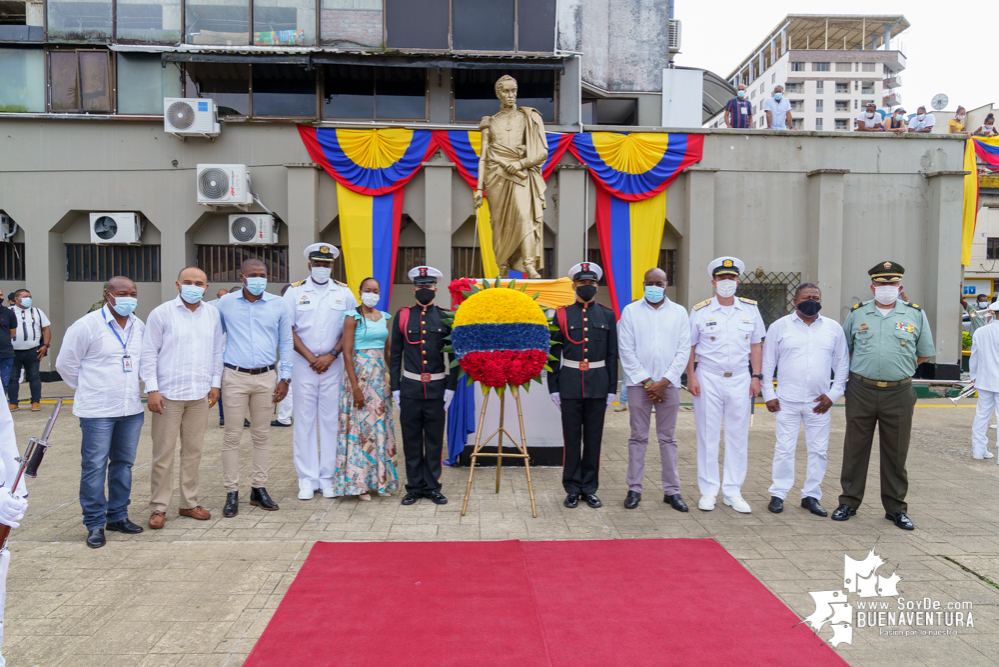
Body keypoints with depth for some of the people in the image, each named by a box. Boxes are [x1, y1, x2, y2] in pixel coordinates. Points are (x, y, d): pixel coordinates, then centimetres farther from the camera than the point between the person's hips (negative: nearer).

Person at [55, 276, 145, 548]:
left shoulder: (139, 327, 7)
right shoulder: (87, 326, -8)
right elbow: (65, 364, -1)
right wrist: (88, 390, 7)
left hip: (131, 409, 5)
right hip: (97, 411, -5)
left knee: (124, 463, 12)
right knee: (95, 466, -1)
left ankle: (118, 516, 25)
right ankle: (95, 524, 10)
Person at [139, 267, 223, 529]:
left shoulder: (213, 314, 9)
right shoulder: (161, 313, -2)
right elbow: (148, 353, -3)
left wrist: (215, 383, 11)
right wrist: (152, 390, -8)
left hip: (200, 394, 4)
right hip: (168, 394, -4)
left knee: (193, 451, 11)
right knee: (163, 452, 1)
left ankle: (189, 503, 22)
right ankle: (158, 507, 12)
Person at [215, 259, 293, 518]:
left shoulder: (278, 304, 5)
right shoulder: (225, 303, 3)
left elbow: (286, 343, 9)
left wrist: (284, 378, 3)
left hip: (266, 377, 1)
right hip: (235, 377, -1)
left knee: (261, 435, 7)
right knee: (232, 435, -1)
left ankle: (258, 489, 17)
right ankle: (231, 493, 7)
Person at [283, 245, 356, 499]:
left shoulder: (344, 293, 7)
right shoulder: (295, 292, 5)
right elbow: (288, 330, 1)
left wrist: (331, 355, -7)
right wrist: (311, 357, -7)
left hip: (333, 364, 1)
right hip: (303, 364, -1)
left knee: (331, 420, 2)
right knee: (304, 421, 0)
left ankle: (329, 478, 11)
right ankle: (307, 480, 8)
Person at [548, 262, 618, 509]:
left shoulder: (607, 315, 6)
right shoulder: (562, 315, 2)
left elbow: (612, 355, 6)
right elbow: (554, 354, 2)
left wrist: (611, 389, 2)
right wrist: (553, 388, -3)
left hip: (598, 384, 1)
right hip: (570, 384, -1)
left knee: (594, 438, 7)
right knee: (571, 438, 4)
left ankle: (590, 488, 18)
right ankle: (572, 489, 15)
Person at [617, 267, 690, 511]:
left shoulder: (679, 312, 7)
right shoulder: (631, 311, 4)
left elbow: (683, 350, 2)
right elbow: (626, 350, -1)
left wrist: (663, 382, -7)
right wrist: (646, 381, -7)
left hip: (668, 384, 1)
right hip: (638, 383, -1)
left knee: (668, 438, 6)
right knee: (638, 437, 3)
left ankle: (671, 491, 12)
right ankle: (634, 489, 10)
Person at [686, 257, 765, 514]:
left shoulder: (750, 309, 5)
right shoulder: (700, 311, -1)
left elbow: (755, 346, 10)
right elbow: (689, 347, 2)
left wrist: (756, 376, 3)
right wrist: (691, 377, -5)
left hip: (740, 379, 2)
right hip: (708, 379, -2)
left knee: (738, 437, 6)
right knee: (708, 436, 3)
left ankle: (732, 491, 16)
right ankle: (708, 491, 13)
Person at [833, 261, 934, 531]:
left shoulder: (916, 314, 4)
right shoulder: (857, 313, 6)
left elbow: (924, 353, 12)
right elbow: (843, 349, 16)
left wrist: (897, 368, 8)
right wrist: (862, 370, 8)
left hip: (898, 394, 0)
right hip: (860, 391, 0)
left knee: (896, 453, 7)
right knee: (855, 449, 6)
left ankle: (896, 508, 20)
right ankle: (849, 502, 18)